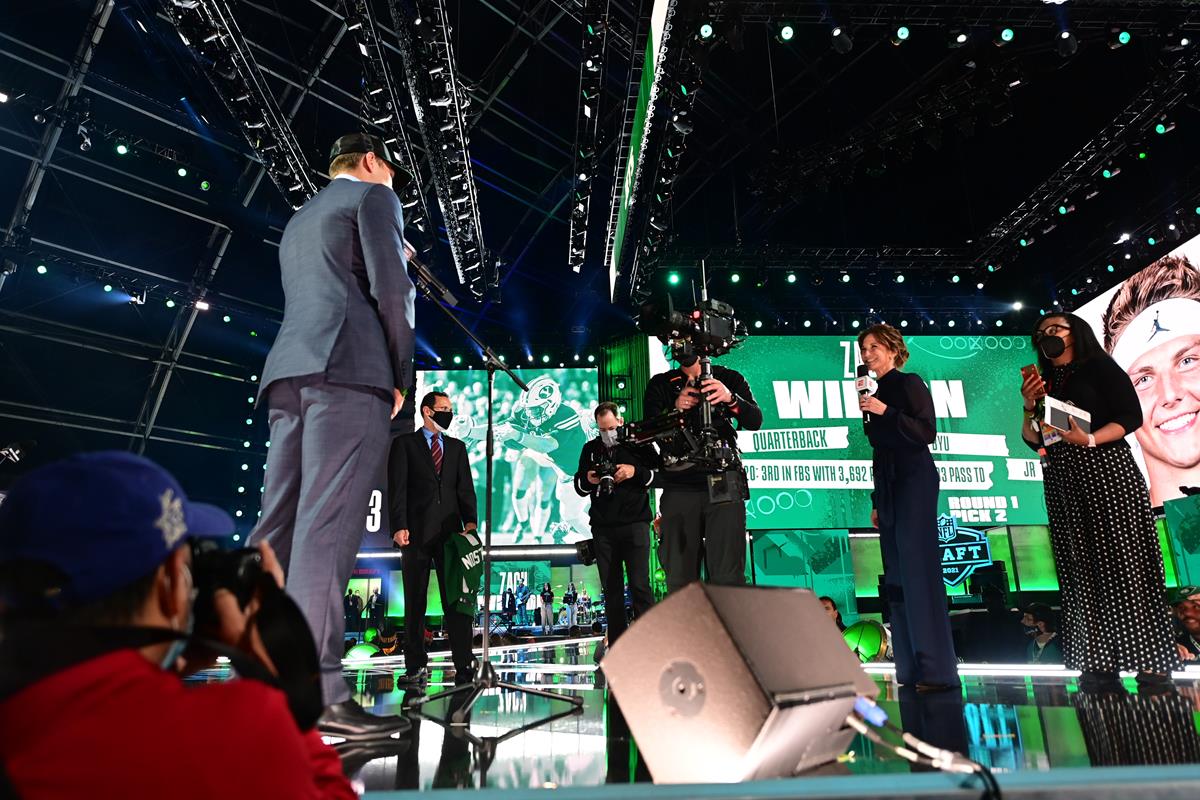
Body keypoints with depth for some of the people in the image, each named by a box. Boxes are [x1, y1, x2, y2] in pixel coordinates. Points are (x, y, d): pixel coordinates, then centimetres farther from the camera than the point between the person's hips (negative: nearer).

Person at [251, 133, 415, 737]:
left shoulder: (298, 222, 33)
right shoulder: (372, 196, 9)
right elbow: (391, 289, -5)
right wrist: (401, 376, 1)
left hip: (289, 373, 8)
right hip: (350, 368, -8)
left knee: (278, 528, 4)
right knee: (327, 526, -16)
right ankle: (317, 689, -17)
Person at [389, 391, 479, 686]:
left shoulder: (457, 447, 17)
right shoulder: (404, 443, 7)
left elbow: (466, 488, 10)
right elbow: (397, 488, -1)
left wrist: (471, 522, -5)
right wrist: (399, 526, -12)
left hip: (451, 531, 2)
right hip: (416, 532, -2)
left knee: (456, 600, 0)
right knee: (415, 603, 5)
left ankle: (464, 665, 2)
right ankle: (416, 667, 14)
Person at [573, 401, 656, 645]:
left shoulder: (637, 443, 4)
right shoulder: (591, 449, 14)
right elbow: (578, 486, 17)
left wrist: (635, 471, -16)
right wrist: (588, 480, -6)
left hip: (634, 524, -3)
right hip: (602, 528, 4)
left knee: (640, 585, -8)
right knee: (611, 589, 6)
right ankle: (617, 646, 13)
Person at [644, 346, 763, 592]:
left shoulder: (730, 379, 12)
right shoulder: (660, 385, 14)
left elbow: (755, 421, -1)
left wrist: (731, 399, -22)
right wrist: (675, 409, -18)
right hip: (679, 488, 1)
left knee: (728, 578, -7)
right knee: (680, 579, -1)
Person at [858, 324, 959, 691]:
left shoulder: (909, 383, -2)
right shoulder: (875, 394, 18)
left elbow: (927, 432, -11)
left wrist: (885, 411, -19)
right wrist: (877, 502, 17)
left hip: (914, 482, -8)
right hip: (887, 487, 8)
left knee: (919, 571, -10)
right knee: (897, 577, 6)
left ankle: (937, 670, -5)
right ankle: (911, 668, 12)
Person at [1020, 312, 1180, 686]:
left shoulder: (1100, 368, 3)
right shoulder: (1045, 383, 17)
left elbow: (1132, 416, -7)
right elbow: (1033, 440, 14)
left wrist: (1090, 439, -21)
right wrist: (1030, 407, -1)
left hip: (1107, 474, -5)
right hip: (1063, 485, 5)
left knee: (1125, 562, -6)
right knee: (1082, 570, 2)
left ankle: (1152, 659, 2)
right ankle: (1100, 662, 5)